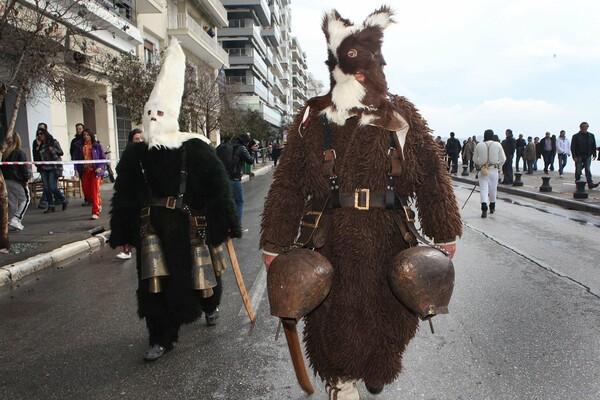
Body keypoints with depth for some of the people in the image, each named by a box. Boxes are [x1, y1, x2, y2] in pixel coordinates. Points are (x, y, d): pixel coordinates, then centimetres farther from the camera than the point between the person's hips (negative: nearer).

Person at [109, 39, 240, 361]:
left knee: (200, 271, 14)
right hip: (152, 225, 3)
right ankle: (160, 338, 14)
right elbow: (123, 196, 8)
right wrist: (121, 234, 8)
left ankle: (210, 306, 47)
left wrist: (225, 224, -6)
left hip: (190, 223, -2)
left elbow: (218, 186, -7)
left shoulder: (195, 148, -9)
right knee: (156, 282, 1)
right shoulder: (135, 154, 3)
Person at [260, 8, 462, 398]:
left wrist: (445, 234, 0)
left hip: (389, 243, 2)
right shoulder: (314, 117, 2)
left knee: (390, 318, 15)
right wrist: (275, 244, -4)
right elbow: (288, 183, -1)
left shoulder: (401, 114, 5)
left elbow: (433, 175, 4)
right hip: (330, 244, -1)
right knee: (333, 321, 7)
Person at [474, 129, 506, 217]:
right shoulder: (497, 145, -5)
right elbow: (503, 159, -2)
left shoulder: (479, 145, -4)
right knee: (493, 189, 16)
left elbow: (475, 159, 7)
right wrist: (499, 166, 15)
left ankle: (484, 209, -21)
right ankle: (492, 207, 31)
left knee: (483, 189, -3)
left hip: (482, 170, -1)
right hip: (493, 170, 1)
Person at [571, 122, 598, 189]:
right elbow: (572, 147, -4)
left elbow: (593, 146, 15)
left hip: (588, 156, 2)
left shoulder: (591, 135, 10)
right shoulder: (576, 136, -1)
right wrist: (574, 156, -12)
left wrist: (594, 154, 7)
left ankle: (590, 184, -9)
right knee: (578, 170, 4)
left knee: (588, 170, -3)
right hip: (579, 156, -2)